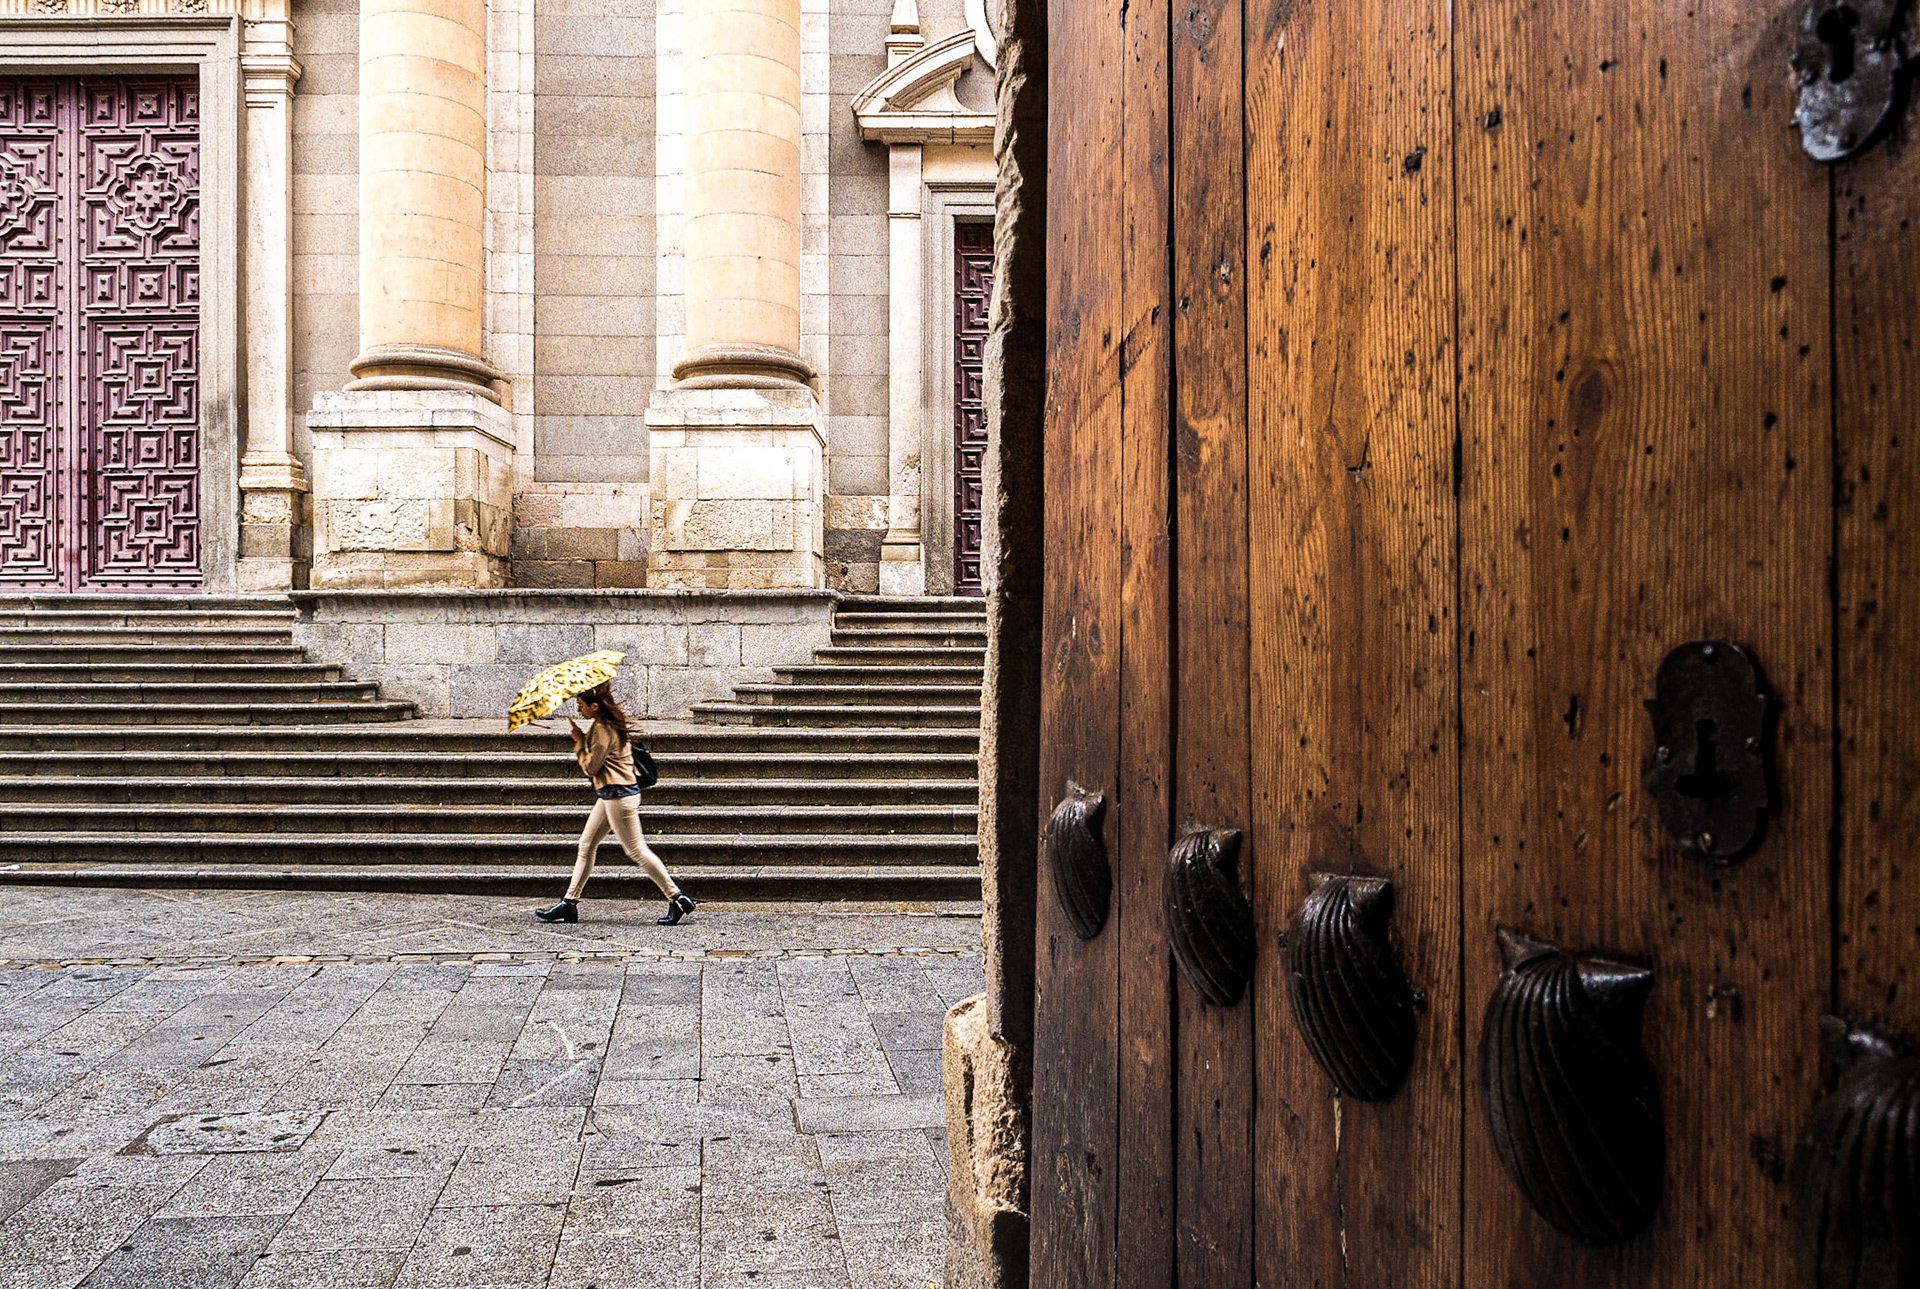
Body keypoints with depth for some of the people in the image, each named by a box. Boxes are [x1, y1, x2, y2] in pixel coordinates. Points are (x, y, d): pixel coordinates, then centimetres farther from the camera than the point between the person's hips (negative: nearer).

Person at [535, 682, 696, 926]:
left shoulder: (603, 729, -17)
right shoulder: (609, 722, 12)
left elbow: (591, 767, -14)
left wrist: (579, 741, -4)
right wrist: (582, 739, 4)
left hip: (619, 795, -11)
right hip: (610, 794, 11)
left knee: (636, 850, -6)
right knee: (586, 844, 13)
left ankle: (677, 899, -3)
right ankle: (570, 904, 19)